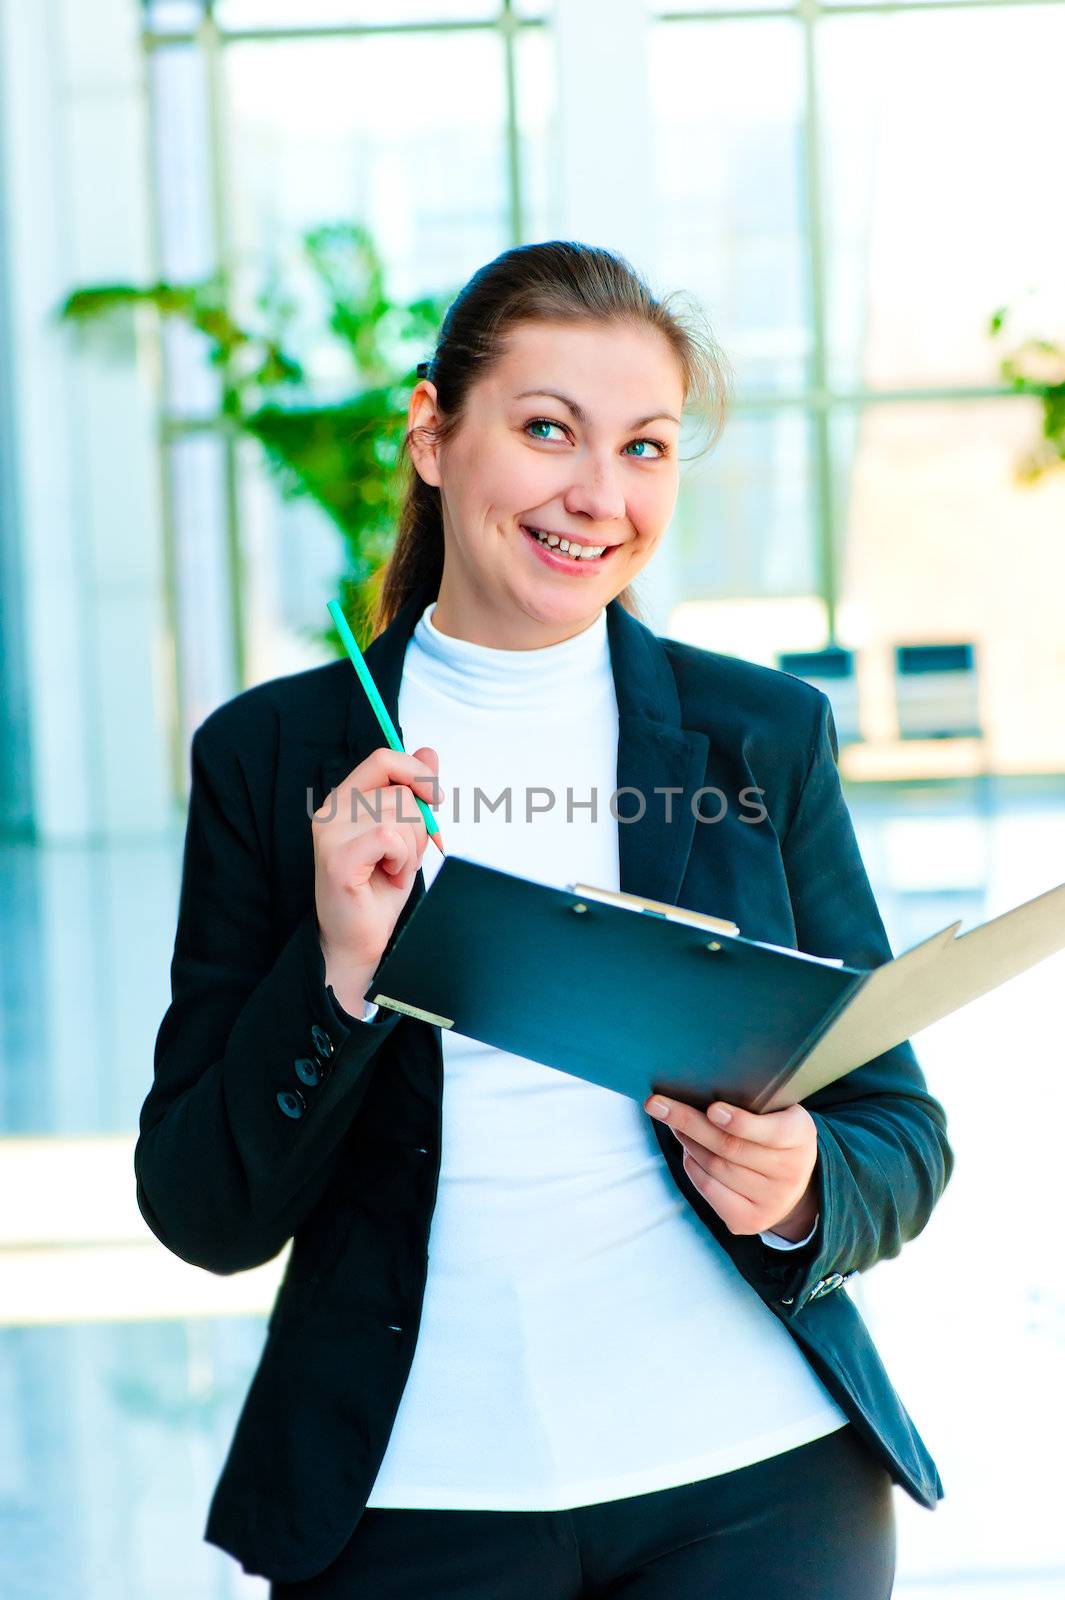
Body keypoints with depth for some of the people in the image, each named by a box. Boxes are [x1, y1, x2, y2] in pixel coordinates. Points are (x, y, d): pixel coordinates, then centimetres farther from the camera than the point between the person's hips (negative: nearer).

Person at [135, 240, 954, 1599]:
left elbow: (902, 1138, 6)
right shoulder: (269, 756, 0)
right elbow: (204, 1216, -2)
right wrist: (339, 974, -18)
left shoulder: (768, 736, 3)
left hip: (756, 1481, 1)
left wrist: (800, 1192, -15)